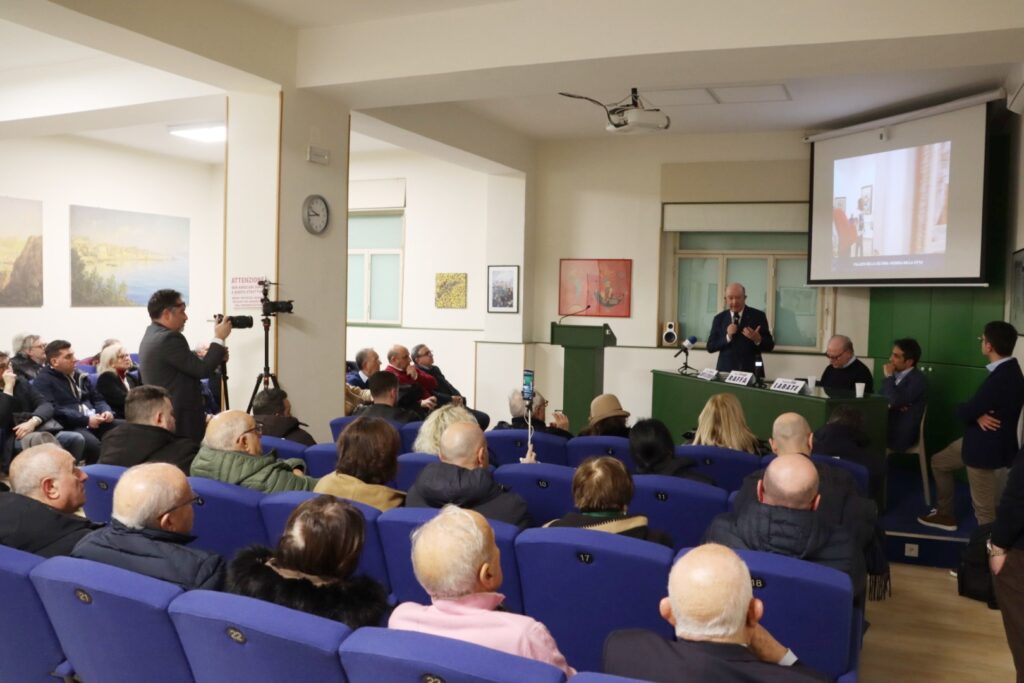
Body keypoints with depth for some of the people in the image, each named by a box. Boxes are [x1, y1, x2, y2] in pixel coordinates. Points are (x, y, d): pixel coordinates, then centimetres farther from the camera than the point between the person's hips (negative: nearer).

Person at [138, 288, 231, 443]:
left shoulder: (152, 335, 14)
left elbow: (192, 368, 15)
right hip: (179, 421, -10)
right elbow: (203, 370, -18)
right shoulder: (168, 338, -18)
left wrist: (217, 356, 6)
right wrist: (219, 338, -9)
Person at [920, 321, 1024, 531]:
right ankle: (944, 515, 40)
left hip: (987, 447, -11)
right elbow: (981, 405, 6)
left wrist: (976, 415, -5)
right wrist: (978, 415, -13)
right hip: (979, 439, 11)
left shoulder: (1001, 379, -33)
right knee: (939, 462, 27)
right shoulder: (1007, 369, 0)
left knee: (985, 509, -1)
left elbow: (964, 412, -24)